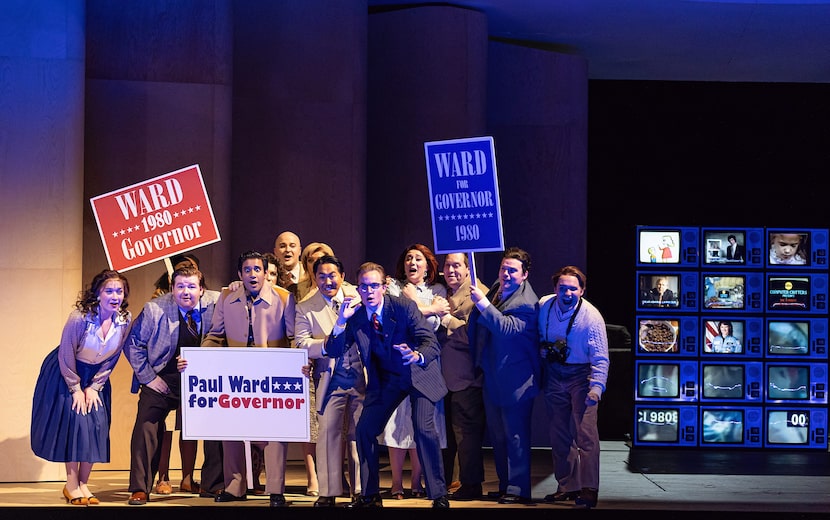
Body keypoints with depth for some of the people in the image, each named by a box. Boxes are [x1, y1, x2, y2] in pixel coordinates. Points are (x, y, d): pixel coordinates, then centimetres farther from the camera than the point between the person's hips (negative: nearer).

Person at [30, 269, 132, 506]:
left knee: (97, 423, -3)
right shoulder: (79, 318, -29)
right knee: (74, 419, -12)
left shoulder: (125, 320, -16)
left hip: (96, 376, 4)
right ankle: (71, 485, -2)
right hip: (66, 372, -4)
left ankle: (83, 484, 7)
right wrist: (75, 389, -12)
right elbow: (66, 356, -18)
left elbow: (112, 358, -4)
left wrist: (94, 387, -5)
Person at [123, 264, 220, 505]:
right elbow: (133, 344, -4)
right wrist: (149, 377, -8)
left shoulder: (215, 304, -8)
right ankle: (140, 489, -6)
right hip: (161, 380, -2)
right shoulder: (155, 309, -11)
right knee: (146, 427, -12)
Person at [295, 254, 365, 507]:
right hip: (331, 379, -1)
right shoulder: (305, 308, 3)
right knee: (328, 432, -4)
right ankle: (329, 492, 2)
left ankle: (361, 491, 13)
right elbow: (302, 343, -8)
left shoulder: (358, 296, 8)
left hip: (361, 375, 1)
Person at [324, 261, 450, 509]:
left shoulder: (404, 306, -20)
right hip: (386, 379, 4)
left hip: (418, 373, -4)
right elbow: (334, 351, -9)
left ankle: (439, 496, -11)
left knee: (424, 428, -22)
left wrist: (417, 356, -48)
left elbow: (430, 342, -25)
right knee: (364, 430, -2)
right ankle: (370, 495, 15)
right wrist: (341, 320, -24)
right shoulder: (355, 317, -9)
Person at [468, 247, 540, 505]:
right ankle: (505, 485, 23)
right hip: (492, 376, 9)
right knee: (497, 434, 14)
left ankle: (518, 489, -1)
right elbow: (479, 325, 25)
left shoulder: (527, 304, -16)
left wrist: (482, 302, -33)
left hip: (515, 379, -9)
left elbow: (506, 327, -31)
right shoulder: (494, 290, 9)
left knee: (515, 434, -5)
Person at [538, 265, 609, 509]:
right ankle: (567, 485, 20)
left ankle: (589, 489, -13)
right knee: (559, 435, 10)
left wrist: (596, 388, -30)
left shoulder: (591, 317, -19)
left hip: (580, 375, -5)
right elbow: (537, 336, 14)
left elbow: (600, 358, -19)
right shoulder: (544, 306, -6)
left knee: (585, 432, -14)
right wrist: (541, 361, 10)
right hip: (554, 376, 5)